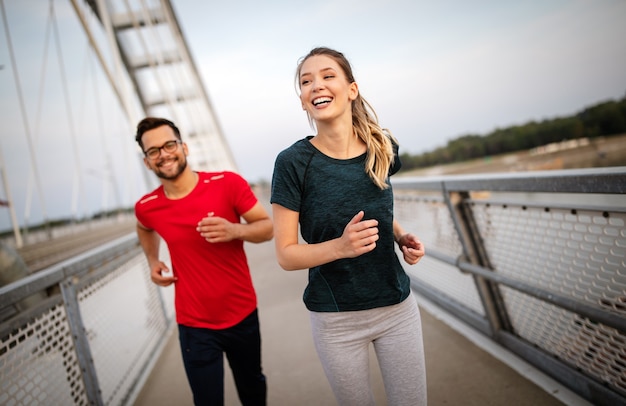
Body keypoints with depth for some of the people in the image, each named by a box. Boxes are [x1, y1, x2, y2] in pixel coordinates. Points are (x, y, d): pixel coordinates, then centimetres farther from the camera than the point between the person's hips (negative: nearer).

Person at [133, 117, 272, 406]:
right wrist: (153, 262, 4)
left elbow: (267, 228, -8)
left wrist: (235, 231, -27)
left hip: (243, 314, 0)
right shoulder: (147, 208, -6)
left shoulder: (228, 184, -15)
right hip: (194, 325, 0)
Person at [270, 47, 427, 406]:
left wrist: (401, 236, -5)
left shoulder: (383, 149, -5)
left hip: (398, 308, 3)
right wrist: (341, 246, -29)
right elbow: (286, 255, -12)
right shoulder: (293, 162, -16)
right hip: (336, 320, -2)